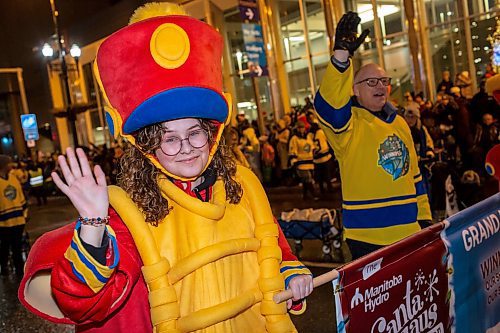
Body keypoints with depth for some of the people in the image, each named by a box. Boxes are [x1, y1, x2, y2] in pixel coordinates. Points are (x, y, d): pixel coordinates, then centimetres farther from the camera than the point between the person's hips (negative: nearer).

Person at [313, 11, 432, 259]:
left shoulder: (399, 123, 13)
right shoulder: (349, 123, -7)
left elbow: (413, 172, 19)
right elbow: (328, 104, -30)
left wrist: (425, 216, 18)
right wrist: (341, 54, -41)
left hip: (408, 230, 6)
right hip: (367, 236, -6)